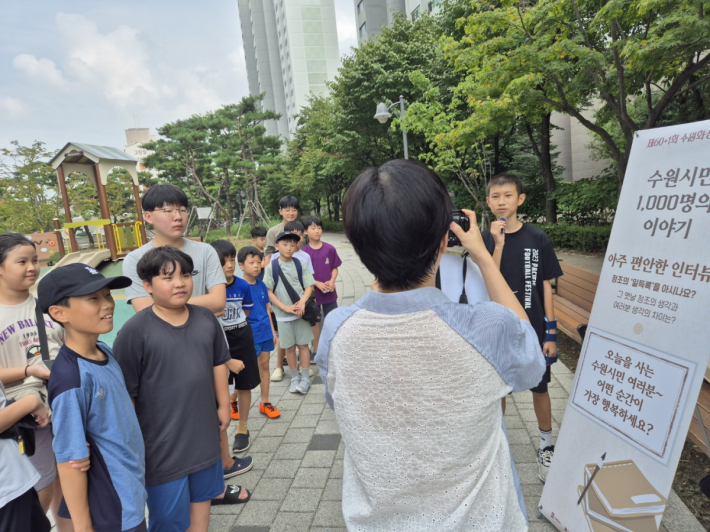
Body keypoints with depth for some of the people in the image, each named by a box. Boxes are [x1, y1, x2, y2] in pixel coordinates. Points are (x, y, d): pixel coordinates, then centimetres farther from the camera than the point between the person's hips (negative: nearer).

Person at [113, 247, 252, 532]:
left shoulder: (206, 318, -2)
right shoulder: (134, 331, -18)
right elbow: (125, 392, -13)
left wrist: (223, 405, 12)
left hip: (204, 430, 5)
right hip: (162, 441, -4)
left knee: (202, 495, 24)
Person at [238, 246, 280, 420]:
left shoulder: (261, 285, 4)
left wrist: (273, 332, 12)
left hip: (266, 332, 6)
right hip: (250, 335, -5)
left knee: (264, 365, 13)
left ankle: (265, 403, 26)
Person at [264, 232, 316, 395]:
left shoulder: (300, 265, 0)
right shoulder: (271, 267, -3)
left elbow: (309, 287, 1)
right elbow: (268, 292, -4)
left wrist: (302, 302, -17)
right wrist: (285, 307, -13)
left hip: (301, 312, 0)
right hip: (282, 314, 0)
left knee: (303, 344, 5)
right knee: (290, 346, 10)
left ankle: (305, 378, 18)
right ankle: (295, 377, 26)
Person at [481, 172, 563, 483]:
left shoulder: (537, 238, -4)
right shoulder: (484, 240, -5)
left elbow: (545, 286, 0)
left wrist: (551, 332, -2)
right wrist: (498, 244, -24)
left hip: (533, 329, 0)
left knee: (539, 387, 13)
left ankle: (546, 447, 35)